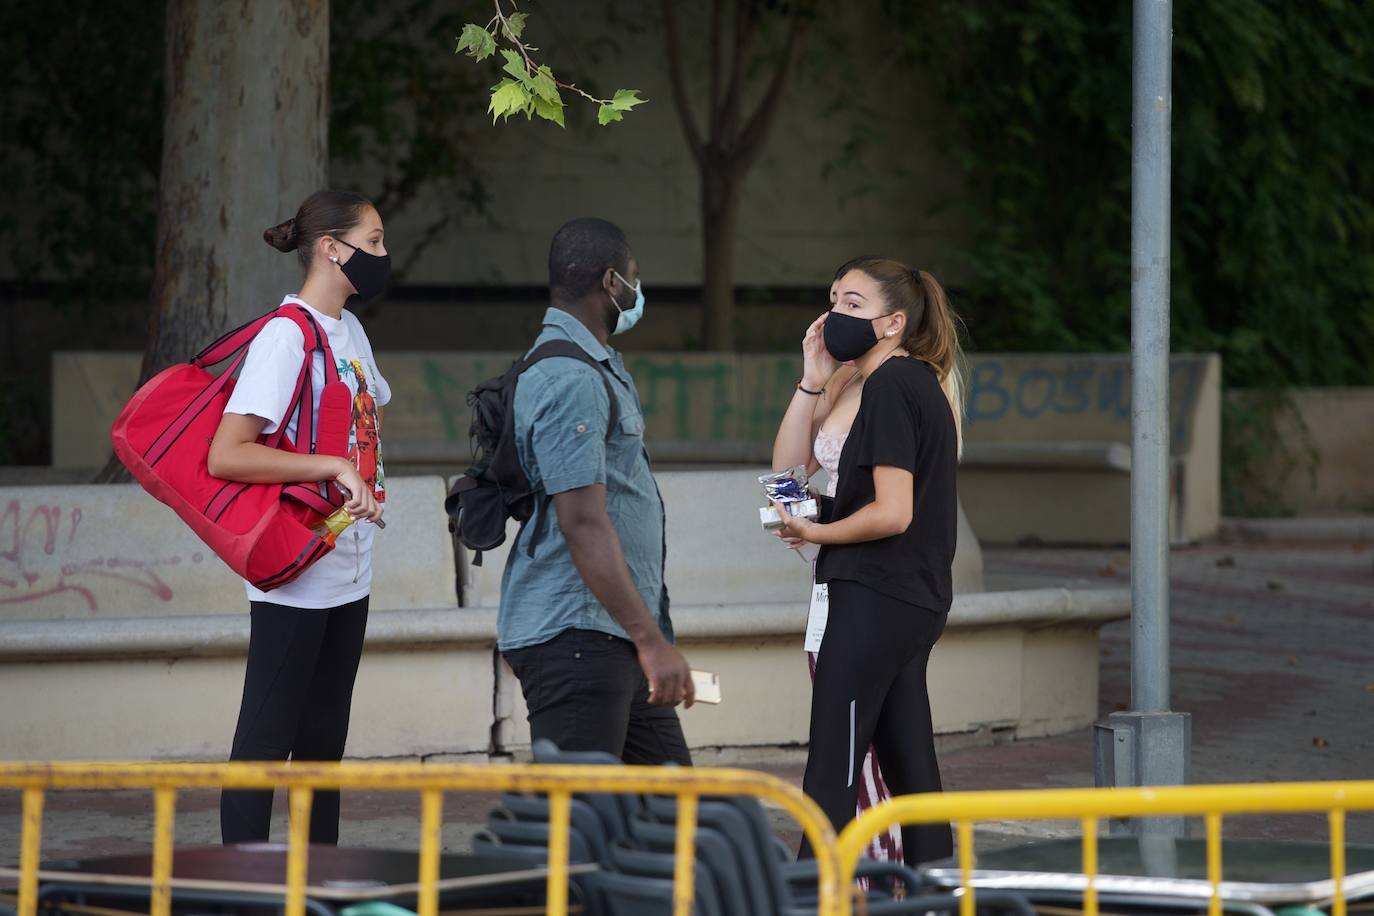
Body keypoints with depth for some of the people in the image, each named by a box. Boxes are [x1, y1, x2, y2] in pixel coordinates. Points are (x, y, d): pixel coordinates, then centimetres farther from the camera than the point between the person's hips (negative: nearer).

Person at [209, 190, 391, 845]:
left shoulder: (349, 330, 11)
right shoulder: (287, 336, -16)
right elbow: (226, 456, -24)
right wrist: (333, 466, -25)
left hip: (348, 568, 9)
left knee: (325, 736, 14)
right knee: (266, 739, -7)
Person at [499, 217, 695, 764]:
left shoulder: (598, 368, 19)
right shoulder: (570, 381, -16)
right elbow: (583, 524, -24)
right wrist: (651, 640, -25)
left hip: (616, 637, 11)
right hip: (574, 637, -11)